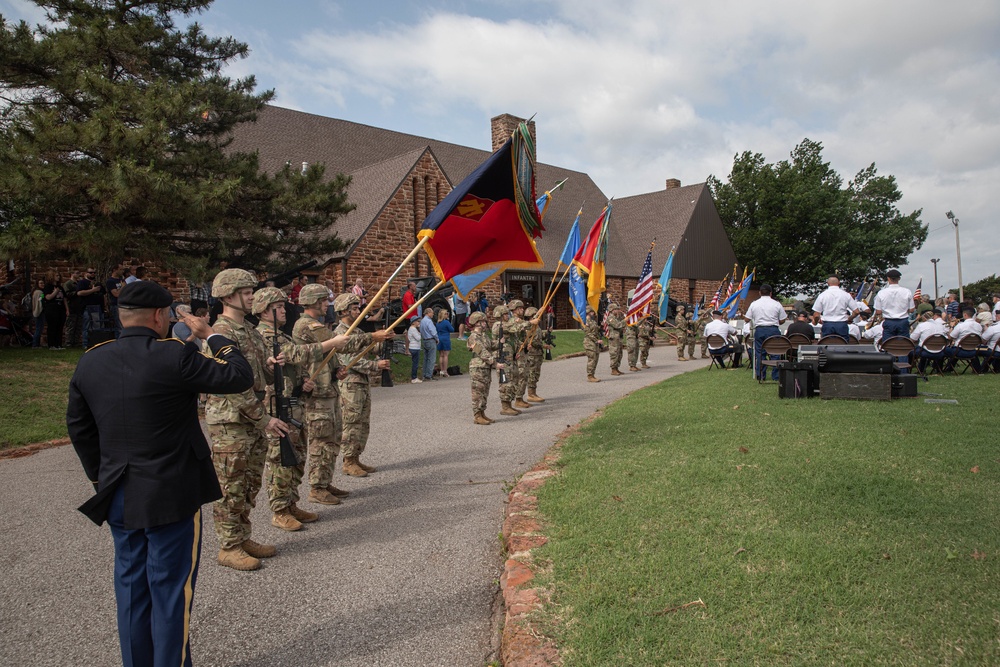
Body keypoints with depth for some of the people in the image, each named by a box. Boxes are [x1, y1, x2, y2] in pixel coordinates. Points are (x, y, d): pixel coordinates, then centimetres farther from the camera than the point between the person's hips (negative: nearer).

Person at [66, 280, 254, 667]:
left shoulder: (89, 362, 1)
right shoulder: (173, 356, -19)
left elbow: (78, 427, 10)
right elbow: (241, 377, -13)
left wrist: (101, 478, 19)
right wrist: (211, 335, -1)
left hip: (118, 495, 6)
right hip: (171, 495, -6)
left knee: (131, 586, 19)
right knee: (170, 589, 7)